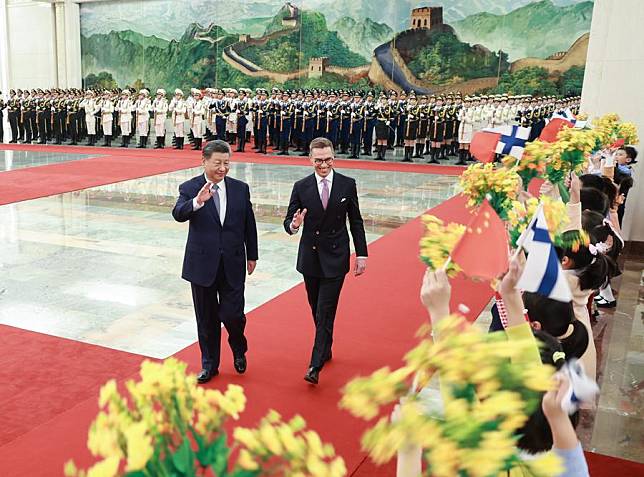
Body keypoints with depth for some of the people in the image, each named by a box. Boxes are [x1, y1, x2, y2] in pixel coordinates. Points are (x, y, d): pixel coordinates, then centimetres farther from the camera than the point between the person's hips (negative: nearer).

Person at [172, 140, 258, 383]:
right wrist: (197, 202, -42)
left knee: (232, 314, -2)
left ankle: (239, 350, 30)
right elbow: (178, 214, -24)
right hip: (202, 263, -1)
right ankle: (209, 364, 29)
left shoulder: (240, 188, 2)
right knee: (206, 318, 11)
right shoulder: (189, 188, -5)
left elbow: (249, 224, 9)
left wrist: (252, 256, 12)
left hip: (233, 264, 1)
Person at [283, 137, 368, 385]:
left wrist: (361, 254, 2)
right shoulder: (301, 187, -3)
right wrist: (293, 225, -26)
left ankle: (315, 365, -4)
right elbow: (288, 221, -2)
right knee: (317, 310, 15)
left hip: (336, 258, -2)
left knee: (325, 312, -7)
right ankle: (326, 350, 35)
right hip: (310, 257, 2)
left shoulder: (347, 184, -3)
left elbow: (356, 222, 3)